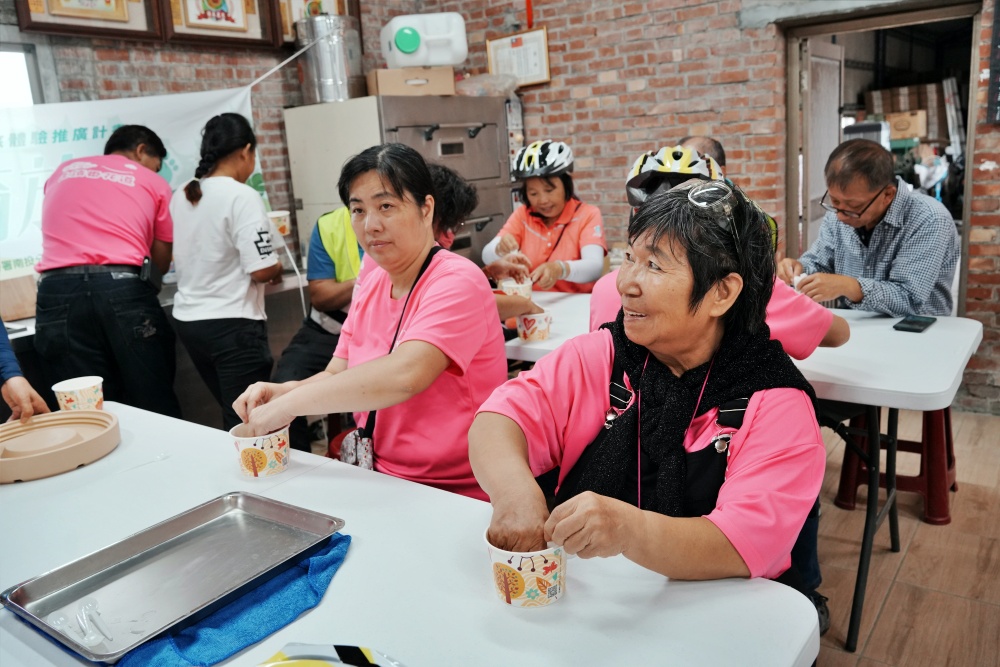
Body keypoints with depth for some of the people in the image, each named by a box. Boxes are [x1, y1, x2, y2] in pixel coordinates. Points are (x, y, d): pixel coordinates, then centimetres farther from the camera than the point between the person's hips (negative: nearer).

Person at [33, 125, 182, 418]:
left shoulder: (62, 173, 25)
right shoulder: (153, 183, 15)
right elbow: (162, 264, 19)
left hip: (58, 292, 3)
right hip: (123, 290, -3)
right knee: (156, 412, 6)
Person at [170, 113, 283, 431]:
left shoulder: (181, 195, 7)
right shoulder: (242, 196, -14)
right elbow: (261, 269, -18)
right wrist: (277, 268, 3)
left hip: (188, 319, 8)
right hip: (232, 324, -7)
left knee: (233, 415, 17)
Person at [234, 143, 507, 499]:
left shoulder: (456, 282, -16)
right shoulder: (372, 283, 7)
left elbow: (404, 374, -31)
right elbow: (337, 374, 8)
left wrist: (286, 405, -23)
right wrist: (282, 391, -12)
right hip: (379, 476, 6)